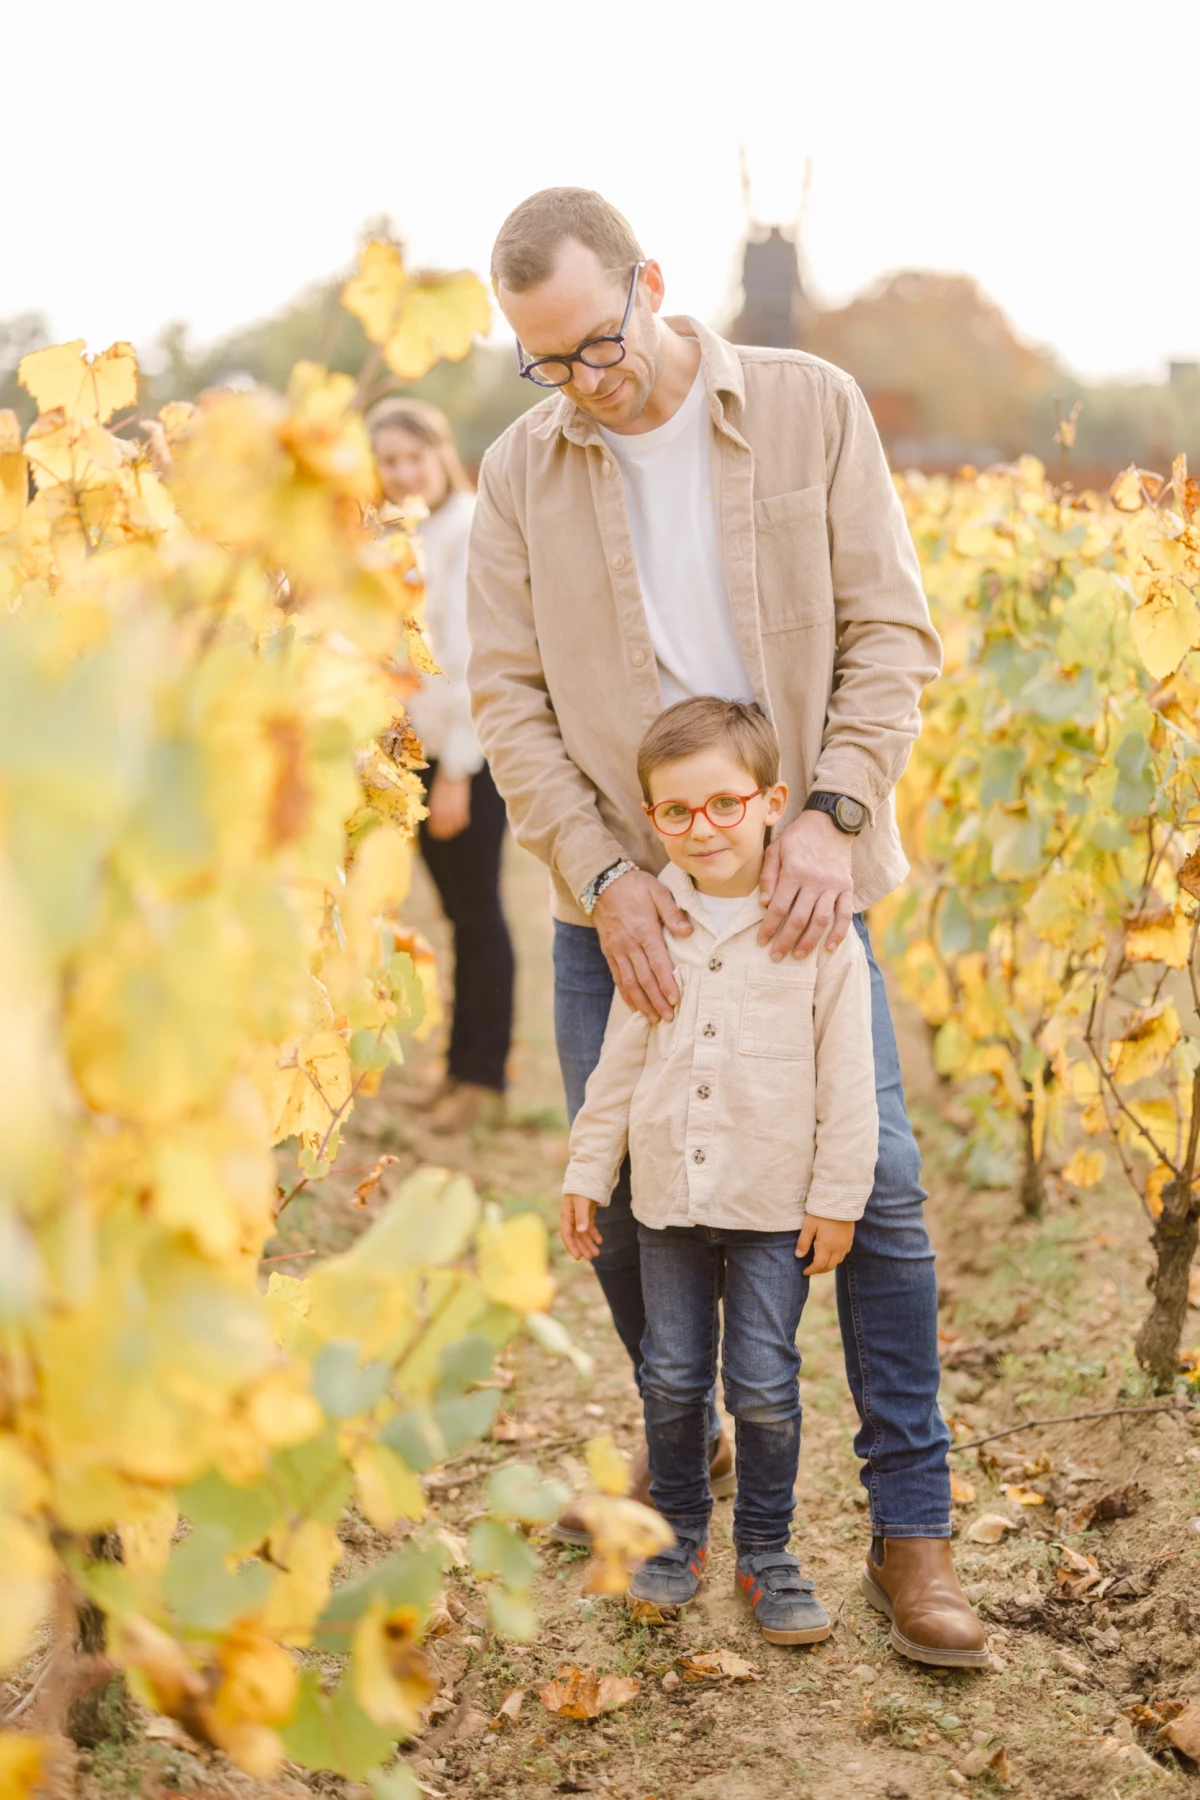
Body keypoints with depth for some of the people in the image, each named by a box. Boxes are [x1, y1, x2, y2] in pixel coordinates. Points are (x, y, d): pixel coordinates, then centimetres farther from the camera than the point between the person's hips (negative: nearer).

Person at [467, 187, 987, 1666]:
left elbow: (890, 631, -5)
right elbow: (508, 699, -2)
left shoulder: (809, 409, -3)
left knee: (876, 1190, -4)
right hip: (618, 893, 2)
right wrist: (603, 876, -15)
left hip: (796, 880, -1)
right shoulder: (521, 473, 0)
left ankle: (910, 1529, 9)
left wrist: (833, 814, -19)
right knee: (616, 1198, 7)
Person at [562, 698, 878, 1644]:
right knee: (672, 1378, 11)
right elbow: (621, 1063, 10)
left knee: (765, 1385, 2)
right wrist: (588, 1173, 9)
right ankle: (680, 1532, 30)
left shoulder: (818, 931, -9)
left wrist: (837, 1195, -7)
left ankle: (766, 1549, 20)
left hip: (777, 1205, -3)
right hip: (669, 1194, 3)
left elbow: (847, 1079, -6)